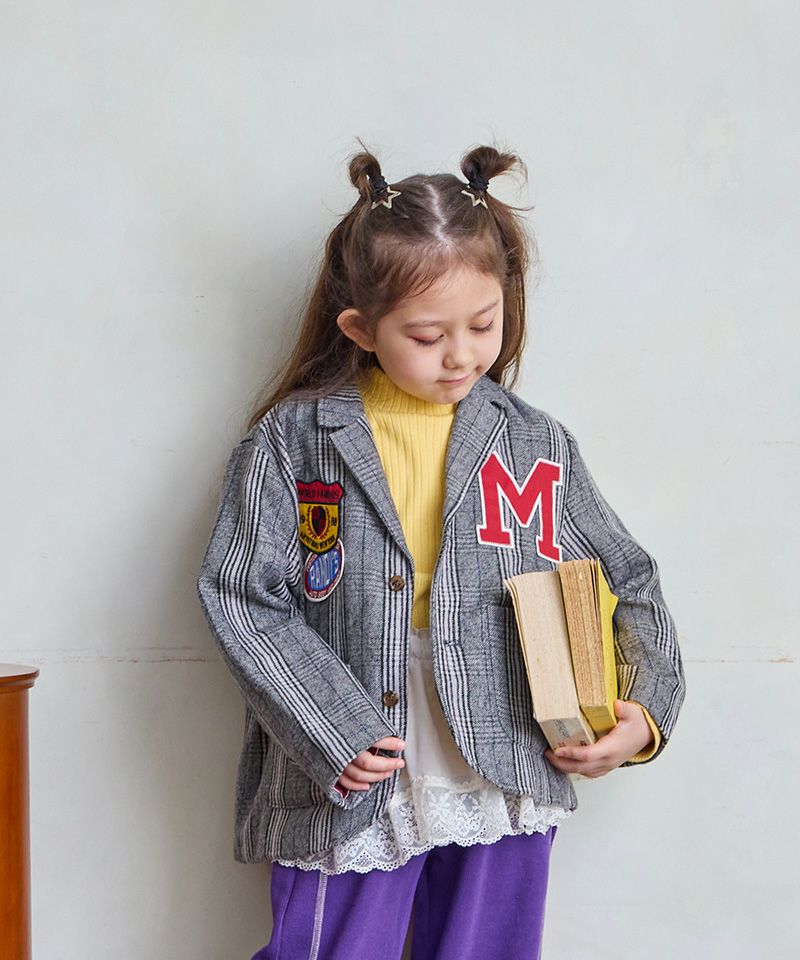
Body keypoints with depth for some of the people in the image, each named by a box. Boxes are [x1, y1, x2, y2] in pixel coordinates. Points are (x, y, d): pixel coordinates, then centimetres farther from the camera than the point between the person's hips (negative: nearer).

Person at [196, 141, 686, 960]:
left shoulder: (536, 445, 4)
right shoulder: (293, 441, -2)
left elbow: (626, 586, 11)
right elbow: (241, 597, -5)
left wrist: (643, 713, -3)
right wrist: (328, 731, -14)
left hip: (505, 790, 2)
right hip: (349, 792, -2)